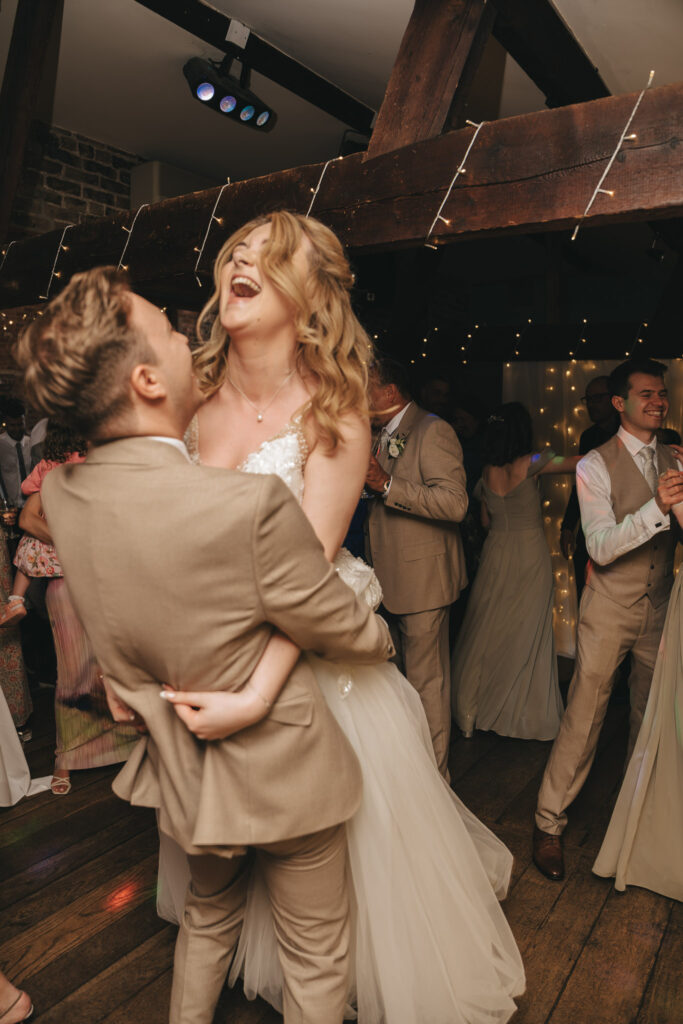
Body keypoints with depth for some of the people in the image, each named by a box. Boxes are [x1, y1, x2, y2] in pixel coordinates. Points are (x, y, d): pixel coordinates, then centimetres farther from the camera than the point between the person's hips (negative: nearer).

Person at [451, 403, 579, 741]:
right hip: (531, 555, -4)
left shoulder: (487, 471, 1)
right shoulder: (530, 464, -13)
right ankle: (525, 713, 20)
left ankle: (471, 711, 24)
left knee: (486, 633, 13)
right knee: (527, 635, 8)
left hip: (496, 555, 4)